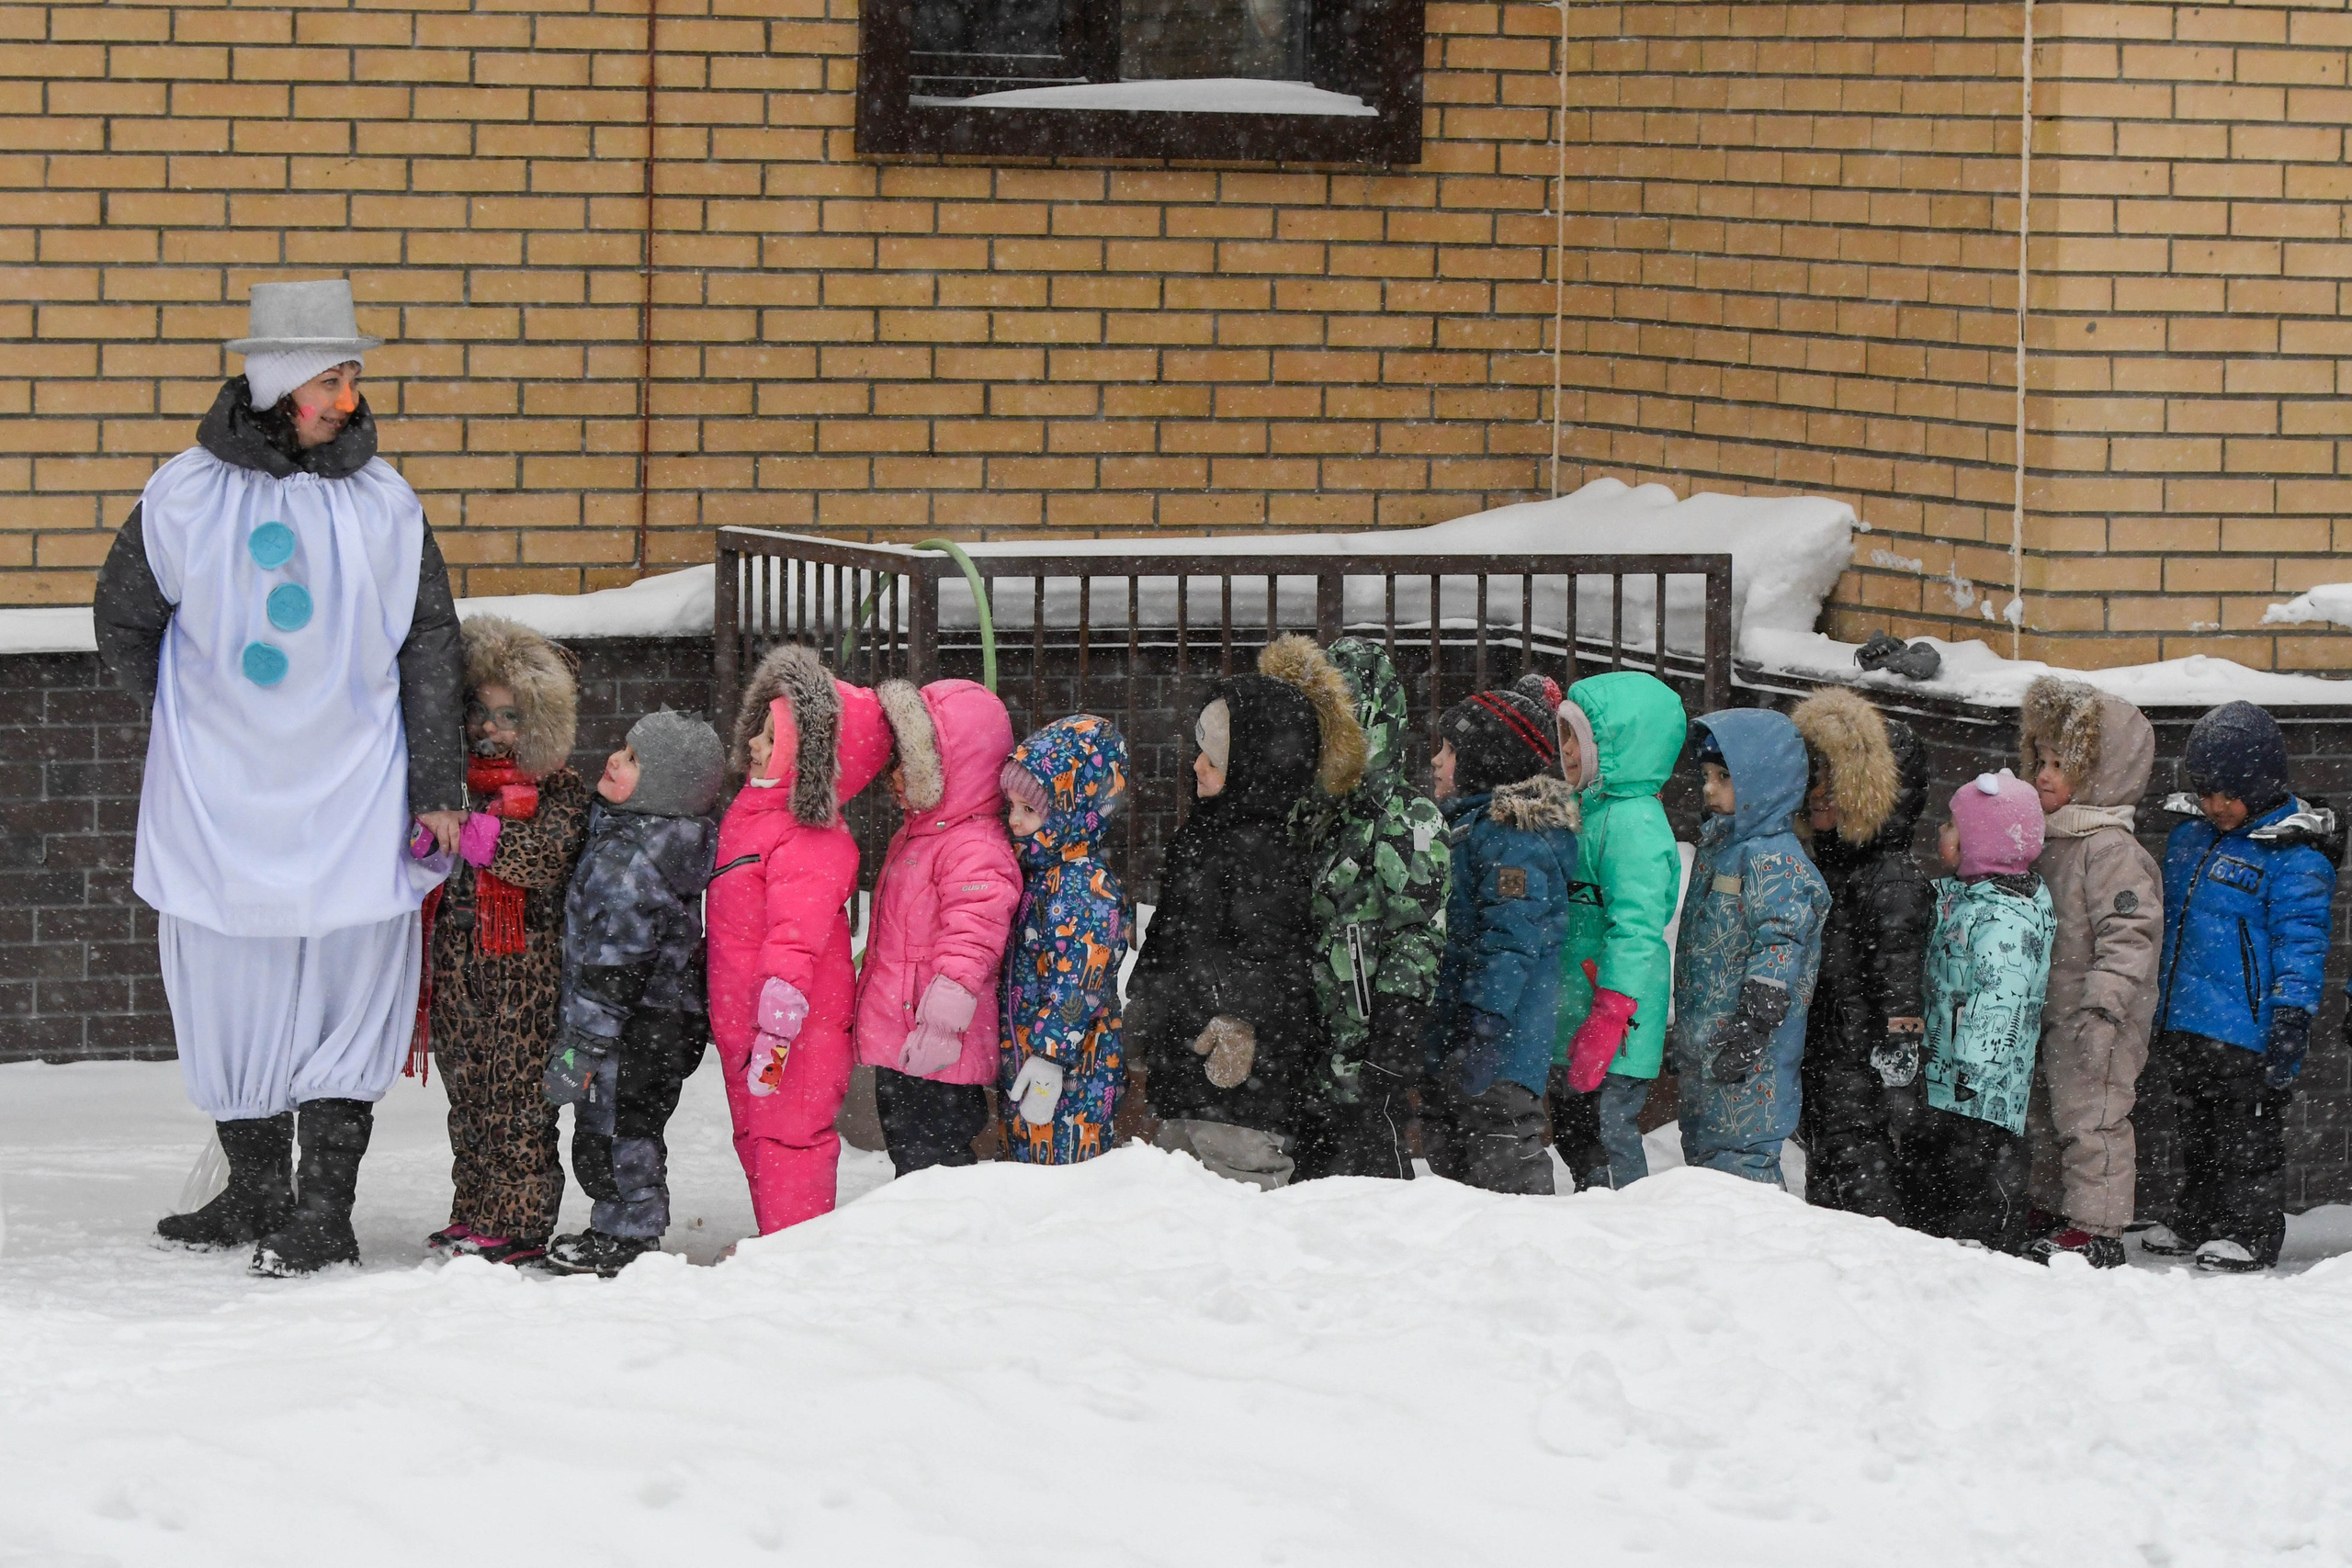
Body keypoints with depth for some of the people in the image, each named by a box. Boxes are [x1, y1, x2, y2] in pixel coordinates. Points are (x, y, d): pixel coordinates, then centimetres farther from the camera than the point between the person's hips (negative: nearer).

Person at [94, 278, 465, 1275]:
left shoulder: (384, 503, 2)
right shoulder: (187, 496, -2)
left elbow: (431, 650, 8)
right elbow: (125, 623, 11)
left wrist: (438, 787, 5)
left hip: (353, 800, 0)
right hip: (221, 800, 0)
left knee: (348, 993, -1)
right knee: (235, 994, 5)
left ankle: (324, 1210, 5)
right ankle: (255, 1196, 18)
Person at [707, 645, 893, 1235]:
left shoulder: (812, 847, -22)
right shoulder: (749, 811, 9)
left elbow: (795, 940, -29)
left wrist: (777, 1026, -33)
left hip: (797, 1029, -10)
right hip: (741, 1021, 10)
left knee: (788, 1140, -4)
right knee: (754, 1136, 19)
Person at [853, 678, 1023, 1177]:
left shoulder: (976, 850, -18)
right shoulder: (913, 838, 17)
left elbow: (972, 936, -26)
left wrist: (941, 1020, -29)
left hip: (936, 1059, -11)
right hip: (895, 1045, 11)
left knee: (931, 1160, -9)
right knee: (908, 1158, 18)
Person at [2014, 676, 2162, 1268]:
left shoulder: (2112, 851, -16)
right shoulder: (2049, 844, 14)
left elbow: (2129, 935, -23)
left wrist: (2103, 1005, -29)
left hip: (2095, 1020, -10)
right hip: (2050, 1017, 10)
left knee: (2090, 1118, -8)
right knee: (2042, 1123, 16)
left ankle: (2095, 1230, -4)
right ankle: (2051, 1218, 27)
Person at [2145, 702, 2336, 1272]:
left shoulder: (2294, 856, -12)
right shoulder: (2189, 840, 13)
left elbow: (2300, 943, -14)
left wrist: (2292, 1016, -19)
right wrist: (2158, 1007, 25)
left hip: (2248, 1030, -8)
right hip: (2184, 1026, 8)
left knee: (2249, 1137, -1)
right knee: (2196, 1131, 18)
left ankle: (2251, 1231, 7)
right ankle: (2197, 1222, 29)